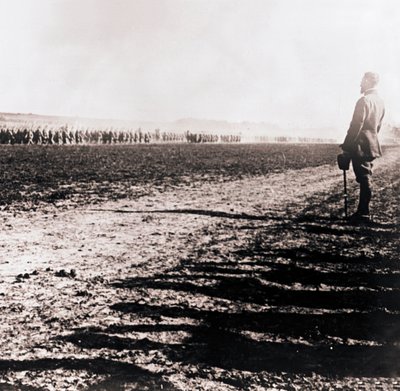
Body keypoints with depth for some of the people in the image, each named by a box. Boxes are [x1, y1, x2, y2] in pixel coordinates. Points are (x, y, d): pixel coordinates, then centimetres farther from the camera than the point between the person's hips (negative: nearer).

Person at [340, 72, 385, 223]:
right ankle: (362, 211, 19)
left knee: (364, 179, -6)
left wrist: (347, 146, -14)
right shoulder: (380, 101, 13)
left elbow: (356, 126, -18)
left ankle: (363, 214, -1)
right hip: (372, 144, 9)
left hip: (360, 145, -9)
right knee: (365, 179, 13)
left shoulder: (364, 100, -15)